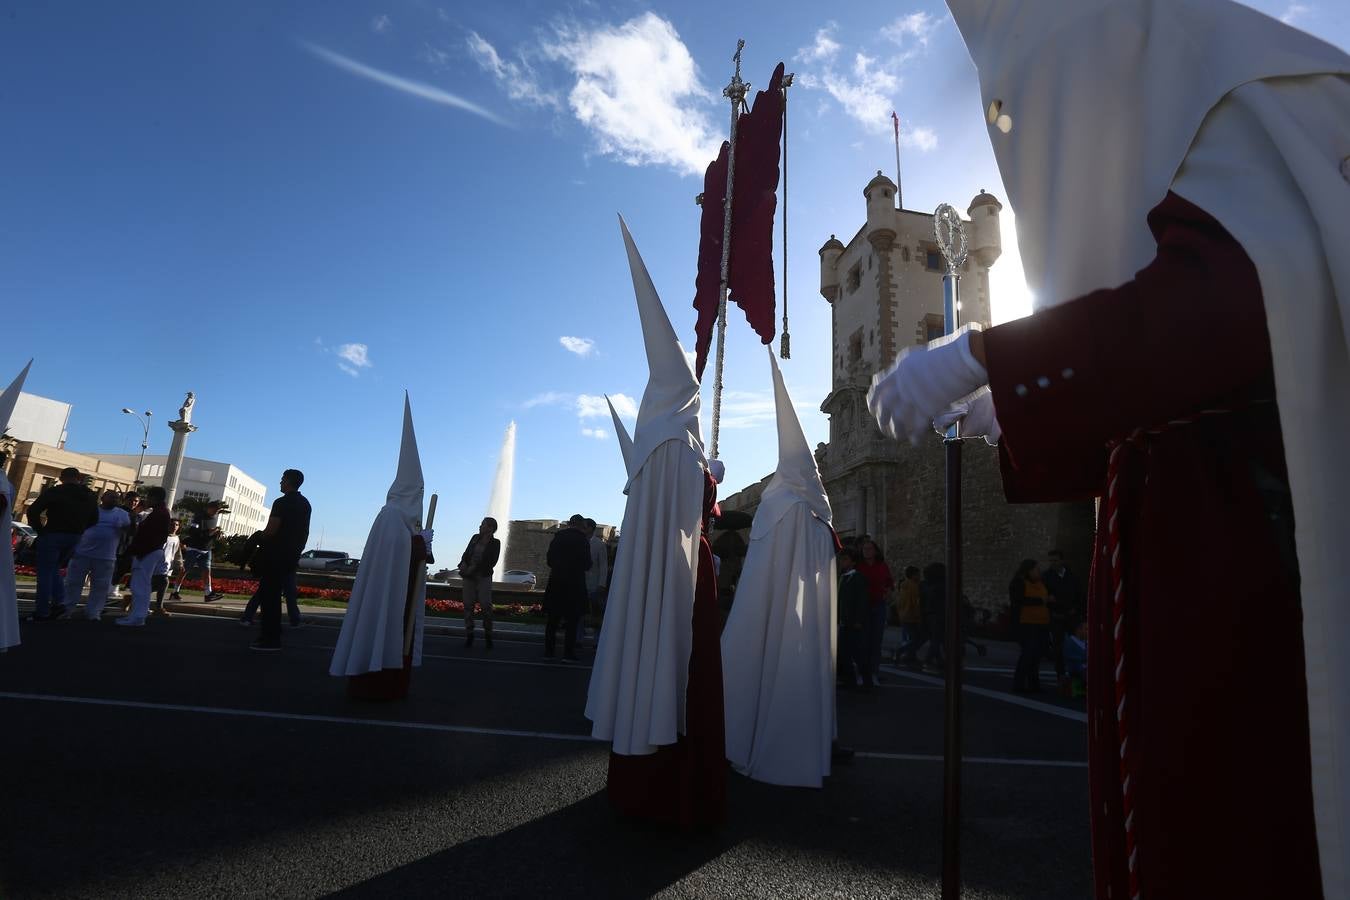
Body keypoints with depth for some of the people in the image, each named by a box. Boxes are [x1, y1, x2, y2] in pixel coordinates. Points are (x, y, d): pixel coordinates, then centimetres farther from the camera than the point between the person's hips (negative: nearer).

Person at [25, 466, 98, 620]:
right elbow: (94, 519, 14)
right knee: (53, 570, 21)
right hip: (75, 538, 6)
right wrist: (77, 530, 14)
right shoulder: (90, 496, 10)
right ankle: (59, 602, 8)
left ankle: (42, 612, 2)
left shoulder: (54, 491, -8)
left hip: (52, 535, -6)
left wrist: (39, 529, 0)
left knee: (45, 573, 2)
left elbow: (33, 510, -12)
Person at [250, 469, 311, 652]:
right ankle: (272, 633, 21)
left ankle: (270, 639, -4)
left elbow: (270, 530, -19)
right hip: (291, 556, 8)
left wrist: (259, 540, 0)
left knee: (267, 594, -3)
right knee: (274, 593, 17)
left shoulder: (282, 503, -14)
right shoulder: (305, 504, 13)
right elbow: (305, 532, 17)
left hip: (275, 555, -8)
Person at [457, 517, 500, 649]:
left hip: (484, 577, -4)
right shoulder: (475, 538, 14)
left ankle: (488, 636, -1)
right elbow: (466, 554, 13)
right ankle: (469, 635, 7)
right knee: (468, 605, 0)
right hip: (469, 576, 4)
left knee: (486, 606, -11)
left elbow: (491, 562, -7)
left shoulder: (495, 543, 1)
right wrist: (463, 564, -7)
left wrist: (474, 568, -14)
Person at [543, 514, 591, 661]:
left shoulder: (558, 537, 5)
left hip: (556, 583, 4)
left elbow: (549, 561, 9)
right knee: (571, 621, 3)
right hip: (574, 584, -4)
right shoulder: (583, 540, -7)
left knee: (553, 619, 11)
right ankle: (568, 654, 2)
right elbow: (587, 565, -7)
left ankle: (548, 651, 13)